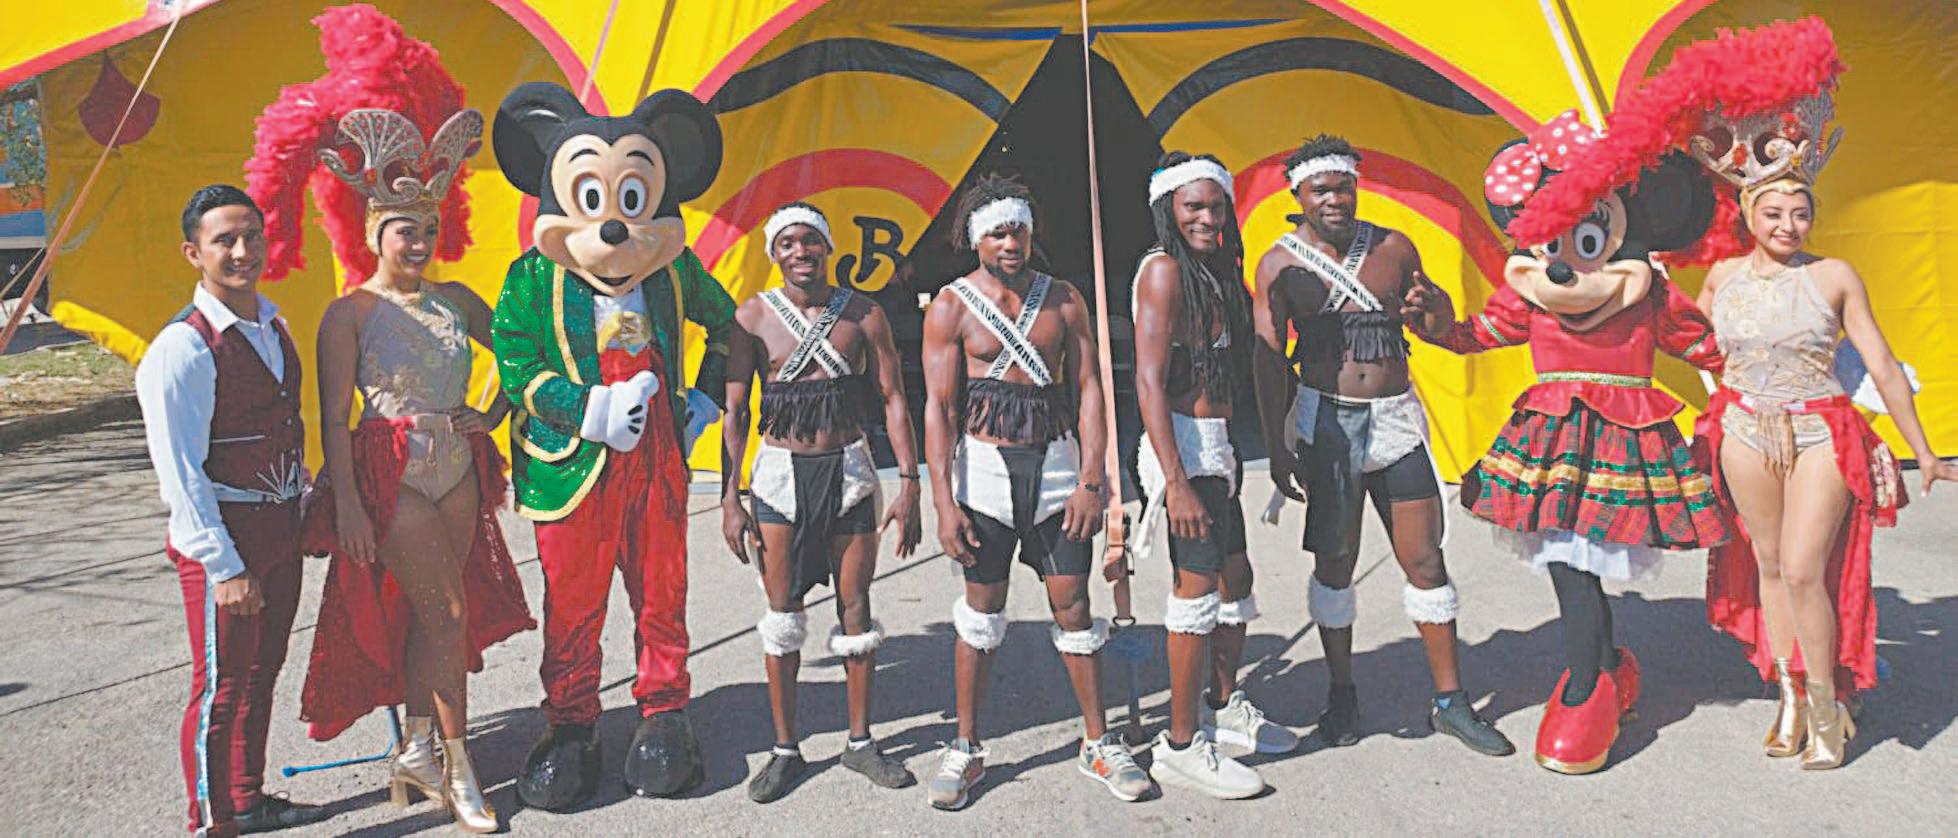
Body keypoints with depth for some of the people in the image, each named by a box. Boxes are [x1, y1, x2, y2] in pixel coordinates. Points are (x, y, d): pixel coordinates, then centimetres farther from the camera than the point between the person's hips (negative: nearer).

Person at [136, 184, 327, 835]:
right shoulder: (182, 348, -18)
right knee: (221, 686, 1)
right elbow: (180, 472, -19)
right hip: (222, 534, -8)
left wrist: (303, 508, 15)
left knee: (261, 672, 19)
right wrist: (222, 566, -19)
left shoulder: (272, 326, 8)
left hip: (279, 525, 8)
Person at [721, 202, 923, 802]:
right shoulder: (753, 317, -1)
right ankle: (785, 749, 17)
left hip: (849, 469, 1)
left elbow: (893, 401, 2)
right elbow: (735, 413, 0)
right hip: (781, 471, 0)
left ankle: (860, 741, 21)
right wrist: (730, 499, -4)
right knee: (782, 612, 5)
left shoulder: (863, 314, 0)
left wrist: (909, 485, -5)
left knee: (855, 606, 6)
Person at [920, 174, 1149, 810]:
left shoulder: (1063, 301, 5)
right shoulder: (951, 307, -2)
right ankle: (965, 748, 18)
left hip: (1056, 462, 2)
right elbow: (939, 407, -5)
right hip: (985, 465, -1)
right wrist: (944, 501, -12)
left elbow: (1088, 391, 3)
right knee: (983, 607, 5)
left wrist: (1091, 480, -7)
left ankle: (1098, 743, 18)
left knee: (1072, 602, 5)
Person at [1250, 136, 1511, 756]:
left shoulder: (1394, 248, 5)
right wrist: (1277, 448, -9)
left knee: (1425, 561, 3)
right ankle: (1342, 694, 21)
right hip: (1326, 422, -2)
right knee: (1334, 563, 5)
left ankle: (1450, 700, 14)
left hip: (1397, 417, 2)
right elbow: (1268, 361, -4)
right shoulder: (1280, 265, -2)